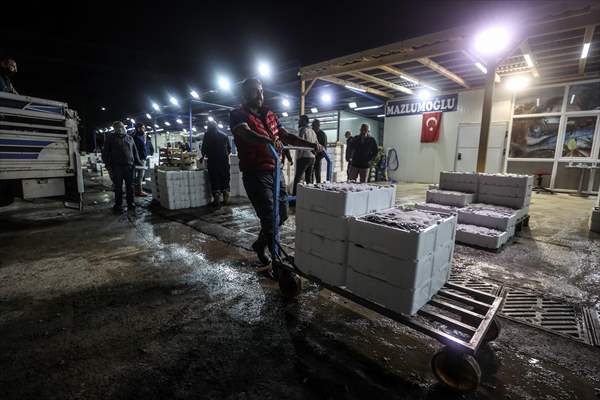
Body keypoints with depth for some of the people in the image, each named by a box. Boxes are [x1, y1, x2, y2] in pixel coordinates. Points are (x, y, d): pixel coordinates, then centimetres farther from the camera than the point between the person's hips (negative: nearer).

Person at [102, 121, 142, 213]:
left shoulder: (129, 138, 16)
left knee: (130, 186, 5)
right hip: (117, 166, -2)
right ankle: (118, 205, 10)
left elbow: (135, 152, 19)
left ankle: (130, 203, 14)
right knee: (118, 187, 2)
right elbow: (105, 152, 5)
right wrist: (107, 164, -4)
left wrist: (138, 162, 12)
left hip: (129, 166, 2)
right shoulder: (111, 138, 7)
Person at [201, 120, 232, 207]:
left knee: (215, 180, 1)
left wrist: (203, 156, 16)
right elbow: (229, 149, 13)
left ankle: (216, 200, -1)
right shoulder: (224, 135, 12)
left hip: (213, 161, -3)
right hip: (224, 161, 4)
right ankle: (226, 199, 10)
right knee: (225, 180, 10)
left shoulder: (207, 135, 0)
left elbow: (204, 148, -3)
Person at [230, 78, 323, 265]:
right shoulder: (238, 114, -2)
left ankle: (260, 244, 34)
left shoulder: (270, 115, 18)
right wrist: (269, 141, -42)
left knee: (282, 214, 12)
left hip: (275, 172, 7)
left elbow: (287, 137, 9)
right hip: (255, 174, -7)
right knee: (270, 218, -7)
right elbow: (246, 133, -23)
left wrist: (311, 145, -5)